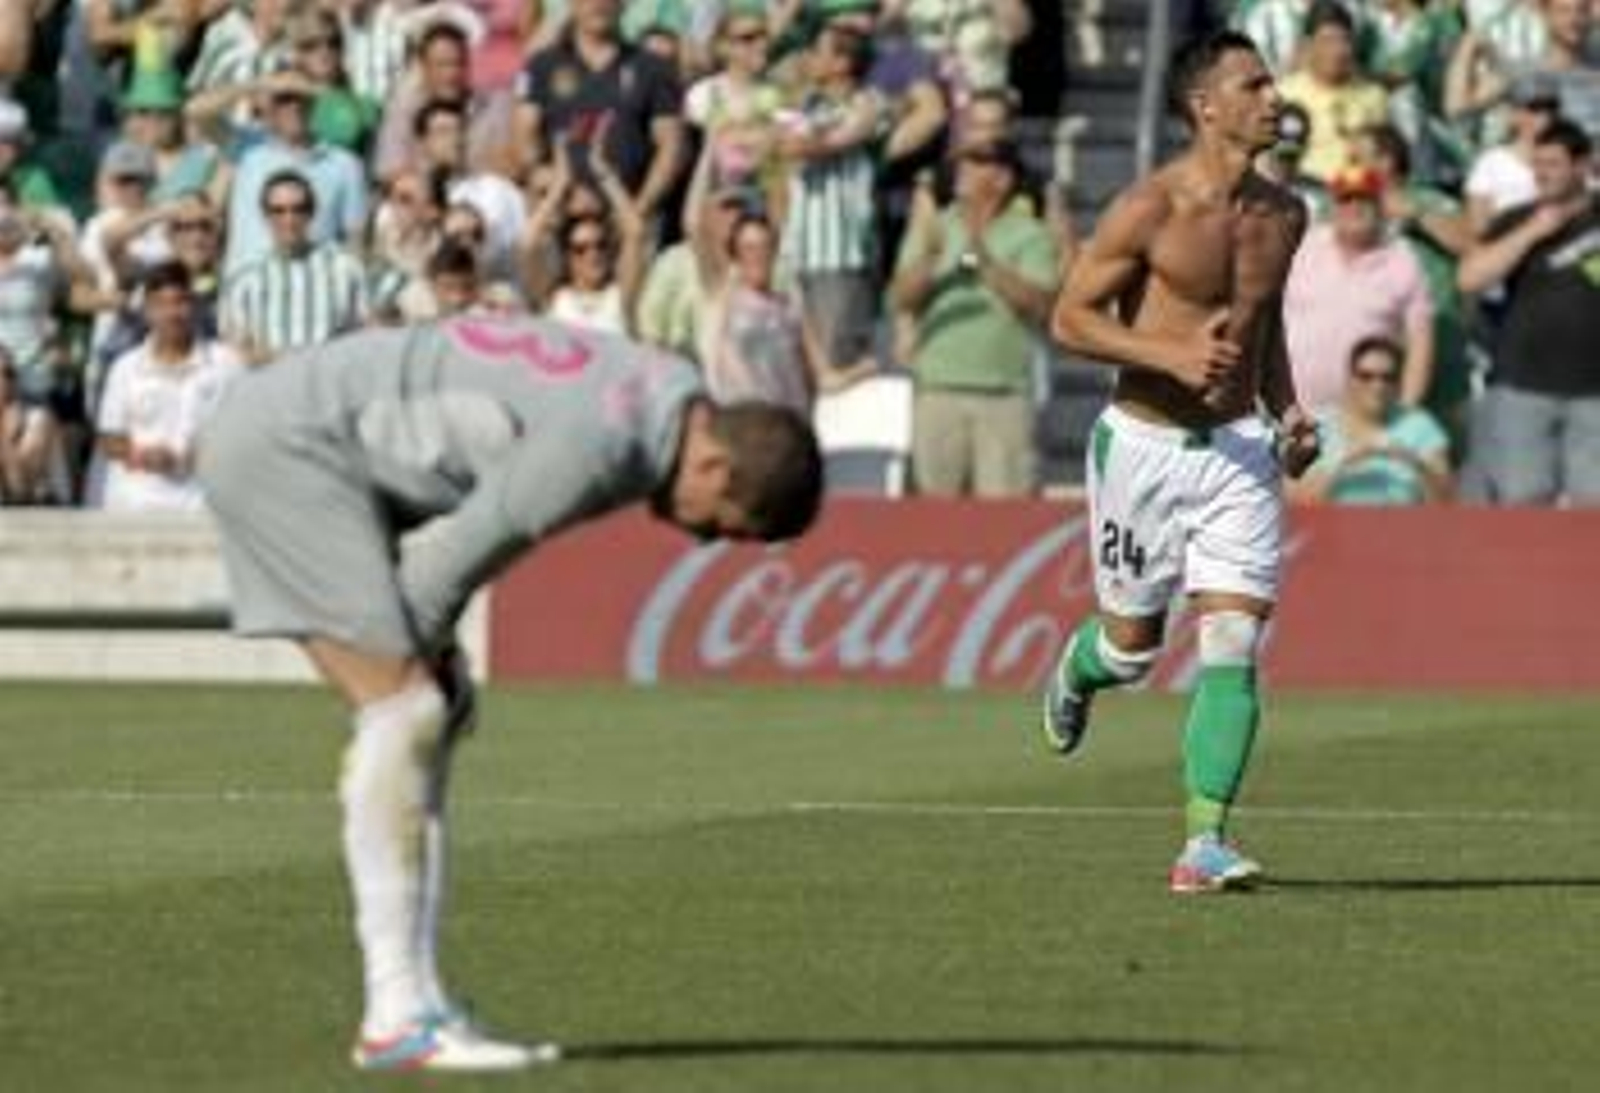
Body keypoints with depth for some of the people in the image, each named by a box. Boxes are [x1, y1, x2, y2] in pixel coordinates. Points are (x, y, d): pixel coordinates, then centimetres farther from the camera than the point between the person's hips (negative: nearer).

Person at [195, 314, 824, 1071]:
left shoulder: (675, 394, 5)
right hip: (283, 446, -10)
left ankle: (415, 1003, 6)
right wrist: (411, 658, 0)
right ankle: (396, 1018, -15)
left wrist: (431, 665, 9)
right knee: (403, 712, -15)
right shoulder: (598, 447, -26)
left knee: (436, 715, 7)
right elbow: (456, 556, -17)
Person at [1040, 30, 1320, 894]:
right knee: (1132, 645, 11)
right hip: (1144, 443, -3)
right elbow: (1070, 317, -11)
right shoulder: (1149, 208, -13)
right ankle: (1077, 672, 49)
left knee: (1233, 644, -11)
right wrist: (1171, 354, -23)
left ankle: (1205, 842, -12)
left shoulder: (1283, 215, 5)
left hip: (1240, 449, 4)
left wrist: (1287, 415, 7)